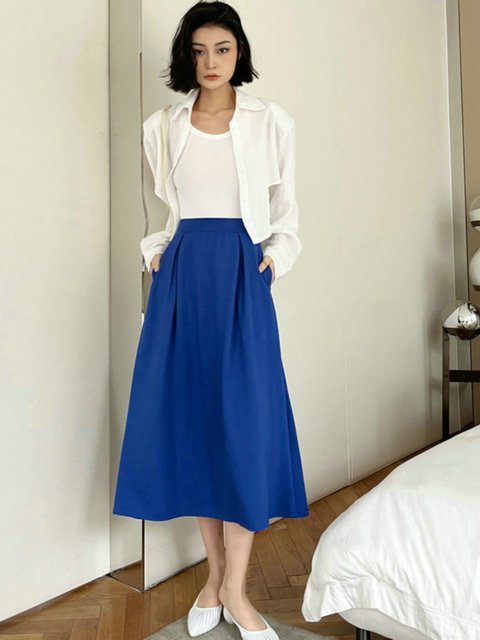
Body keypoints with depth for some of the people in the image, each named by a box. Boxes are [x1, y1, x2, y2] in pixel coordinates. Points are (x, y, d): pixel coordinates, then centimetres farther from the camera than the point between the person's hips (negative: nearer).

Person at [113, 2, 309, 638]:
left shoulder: (272, 121, 7)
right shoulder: (161, 127, 13)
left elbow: (287, 208, 11)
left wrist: (276, 256, -4)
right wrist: (155, 250, 4)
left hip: (242, 274, -2)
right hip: (182, 274, 2)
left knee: (244, 419, -6)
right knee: (190, 417, 2)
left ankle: (235, 589, 9)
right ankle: (215, 574, 19)